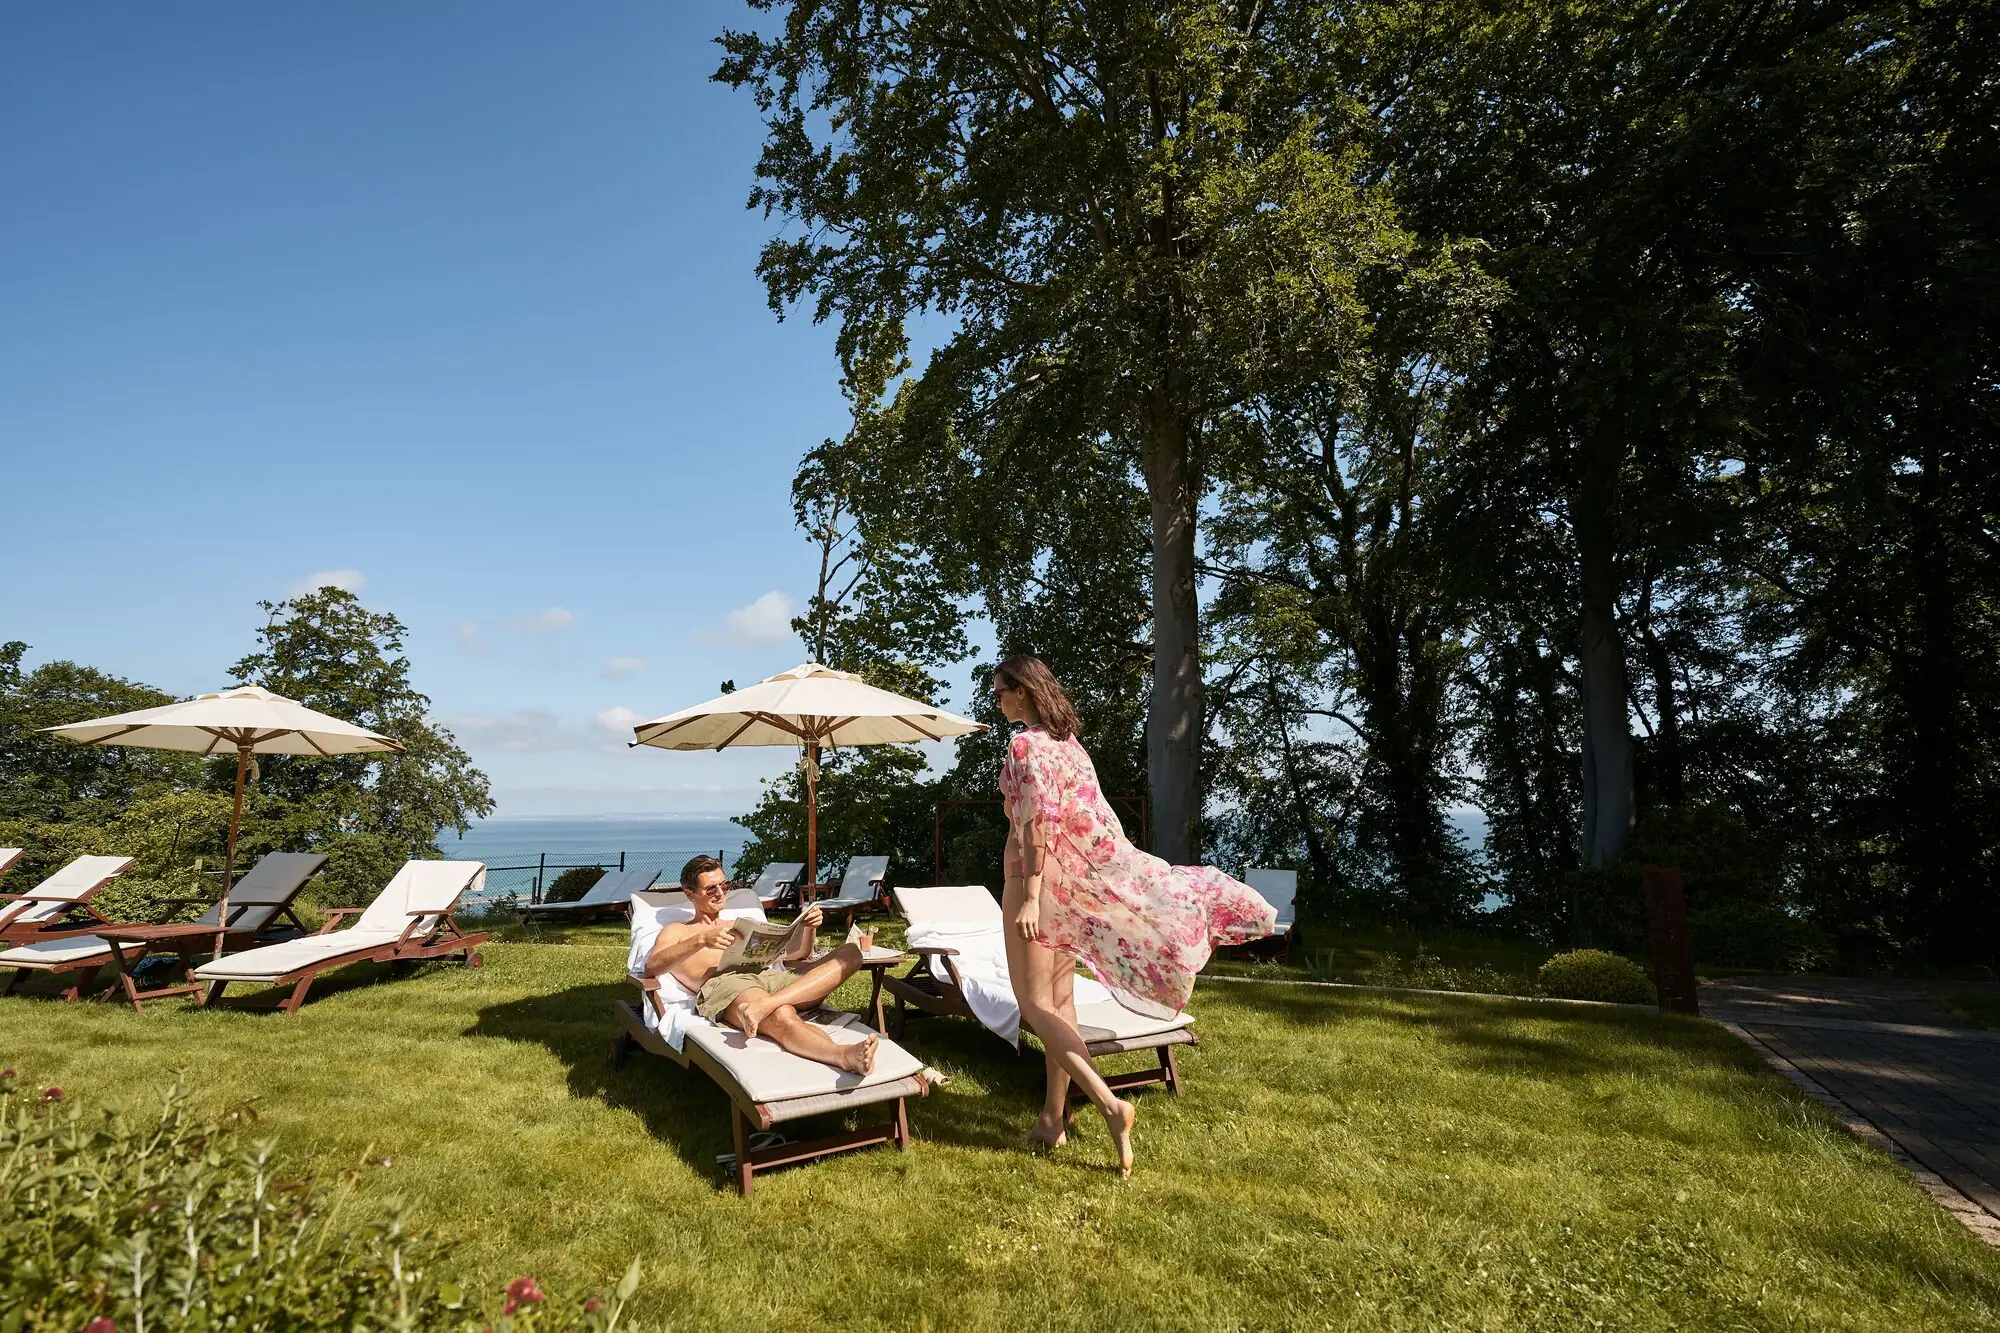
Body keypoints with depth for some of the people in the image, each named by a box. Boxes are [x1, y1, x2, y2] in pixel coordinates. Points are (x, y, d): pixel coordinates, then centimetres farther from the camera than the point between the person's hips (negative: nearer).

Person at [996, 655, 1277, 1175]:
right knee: (1060, 1000, 12)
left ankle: (1110, 1105, -9)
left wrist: (1029, 896, -23)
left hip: (1038, 880, -9)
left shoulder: (1026, 743, -15)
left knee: (1035, 1005, -1)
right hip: (1073, 882, 9)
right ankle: (1054, 1117, 21)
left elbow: (1038, 822, -23)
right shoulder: (1067, 739, 11)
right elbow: (1090, 818, 14)